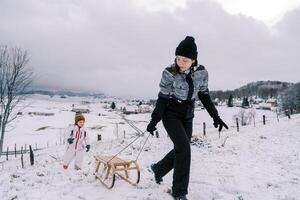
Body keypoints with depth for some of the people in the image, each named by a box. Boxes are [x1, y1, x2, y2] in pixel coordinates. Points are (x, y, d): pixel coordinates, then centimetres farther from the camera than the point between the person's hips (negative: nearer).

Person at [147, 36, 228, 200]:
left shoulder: (201, 72, -8)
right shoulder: (169, 73, -18)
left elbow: (204, 95, 3)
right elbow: (162, 98, -11)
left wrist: (216, 117, 1)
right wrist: (154, 120, -14)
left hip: (187, 116, 5)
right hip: (171, 115, -5)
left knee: (181, 150, 9)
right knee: (184, 148, -16)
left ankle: (158, 168, 38)